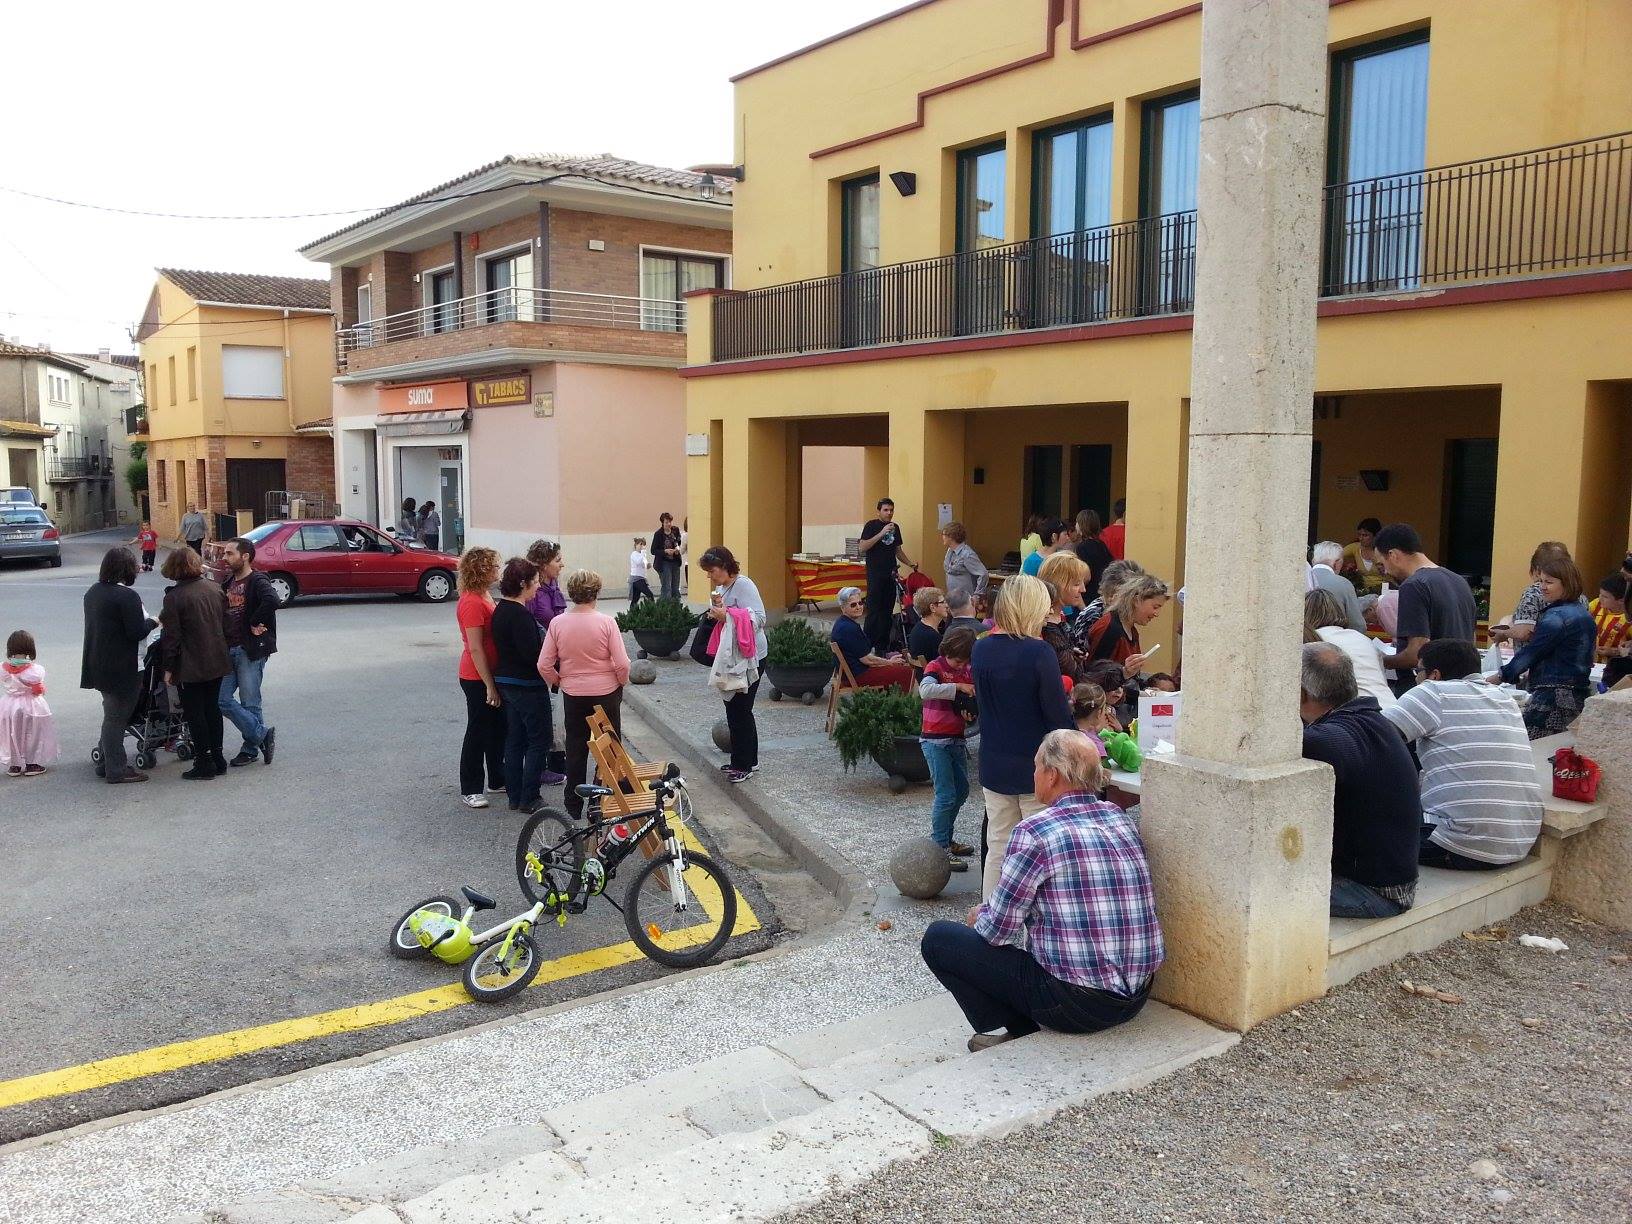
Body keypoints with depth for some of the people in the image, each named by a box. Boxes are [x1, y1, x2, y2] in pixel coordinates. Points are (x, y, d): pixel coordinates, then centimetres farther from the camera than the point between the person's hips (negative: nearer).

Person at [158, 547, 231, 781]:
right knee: (213, 708, 14)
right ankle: (217, 759, 19)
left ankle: (204, 764, 5)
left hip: (190, 667, -6)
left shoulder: (174, 597, -14)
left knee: (195, 713, 2)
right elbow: (225, 623, 11)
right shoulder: (215, 589, 3)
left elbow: (171, 636, -13)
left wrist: (169, 668, -7)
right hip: (217, 662, 6)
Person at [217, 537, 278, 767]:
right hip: (229, 650, 8)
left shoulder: (257, 581, -12)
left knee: (249, 702, -1)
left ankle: (251, 749, 12)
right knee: (222, 698, 3)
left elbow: (272, 600, -33)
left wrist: (256, 624, -21)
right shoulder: (228, 583, 15)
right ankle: (261, 735, 10)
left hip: (251, 650, -8)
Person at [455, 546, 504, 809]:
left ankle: (497, 780, 31)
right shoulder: (472, 603, -21)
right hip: (478, 678, -9)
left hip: (491, 674, 9)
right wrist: (489, 686, -21)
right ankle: (469, 790, 12)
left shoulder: (483, 597, 9)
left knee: (498, 728, 17)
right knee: (478, 731, 1)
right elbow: (475, 649, -22)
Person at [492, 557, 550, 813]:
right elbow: (532, 654, -25)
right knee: (539, 739, 1)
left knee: (514, 739, 15)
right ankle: (529, 799, 4)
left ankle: (514, 796, 21)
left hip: (506, 682, 10)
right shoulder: (520, 615, -22)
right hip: (527, 685, -9)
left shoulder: (501, 610, 8)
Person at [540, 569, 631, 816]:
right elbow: (622, 664, -15)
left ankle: (574, 806, 22)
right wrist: (621, 683, 5)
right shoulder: (606, 622, -16)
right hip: (606, 693, -2)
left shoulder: (557, 623, -9)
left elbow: (544, 665, -7)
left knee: (575, 750, 15)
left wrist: (559, 682, 11)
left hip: (573, 695, 2)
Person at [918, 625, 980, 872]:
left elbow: (973, 701, 14)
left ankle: (945, 839, 30)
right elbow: (925, 690, -33)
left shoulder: (967, 671, 7)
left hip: (957, 738, 8)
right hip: (936, 740, -8)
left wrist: (970, 712, -9)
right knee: (946, 795, -7)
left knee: (961, 790, 15)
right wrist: (957, 687, -31)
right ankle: (939, 848, 1)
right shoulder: (936, 667, -13)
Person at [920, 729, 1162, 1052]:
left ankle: (1017, 1035, 7)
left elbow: (997, 930, -11)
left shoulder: (1034, 832, -16)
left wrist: (979, 916, 13)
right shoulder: (1121, 819, 5)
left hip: (1077, 1003, -7)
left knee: (938, 938, 3)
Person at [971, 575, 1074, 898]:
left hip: (994, 767, 5)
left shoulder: (981, 649, 1)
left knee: (998, 850, 14)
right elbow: (1058, 714, -15)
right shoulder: (1039, 651, -17)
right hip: (1037, 768, -5)